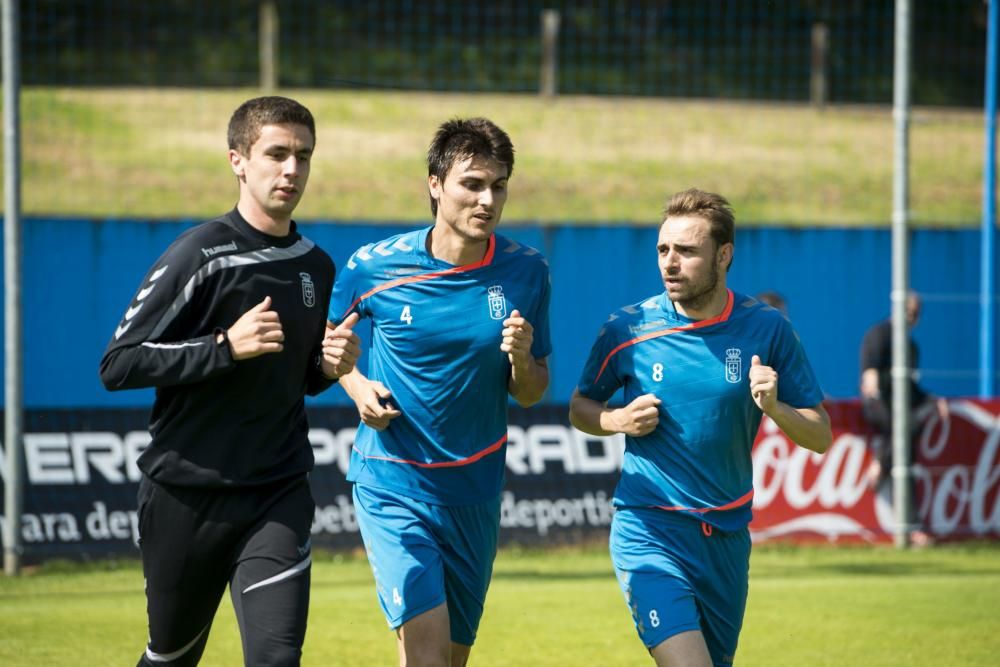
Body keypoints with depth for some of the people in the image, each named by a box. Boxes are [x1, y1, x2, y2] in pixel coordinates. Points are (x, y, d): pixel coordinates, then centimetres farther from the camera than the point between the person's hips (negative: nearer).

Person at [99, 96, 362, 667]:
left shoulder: (317, 268, 9)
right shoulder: (200, 255, -10)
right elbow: (117, 366, -14)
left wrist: (331, 366, 0)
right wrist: (226, 345, -22)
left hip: (279, 495, 3)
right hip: (187, 494, -3)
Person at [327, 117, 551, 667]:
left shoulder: (524, 272, -2)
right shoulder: (374, 266, -8)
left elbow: (530, 395, 6)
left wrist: (521, 359, -16)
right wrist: (356, 386, -6)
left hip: (475, 492, 4)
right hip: (392, 483, -4)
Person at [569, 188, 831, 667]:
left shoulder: (766, 329, -2)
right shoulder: (627, 330, -4)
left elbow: (820, 437, 2)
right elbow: (580, 408, 12)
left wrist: (775, 408, -18)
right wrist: (619, 420, -10)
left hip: (727, 537, 3)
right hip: (649, 529, -3)